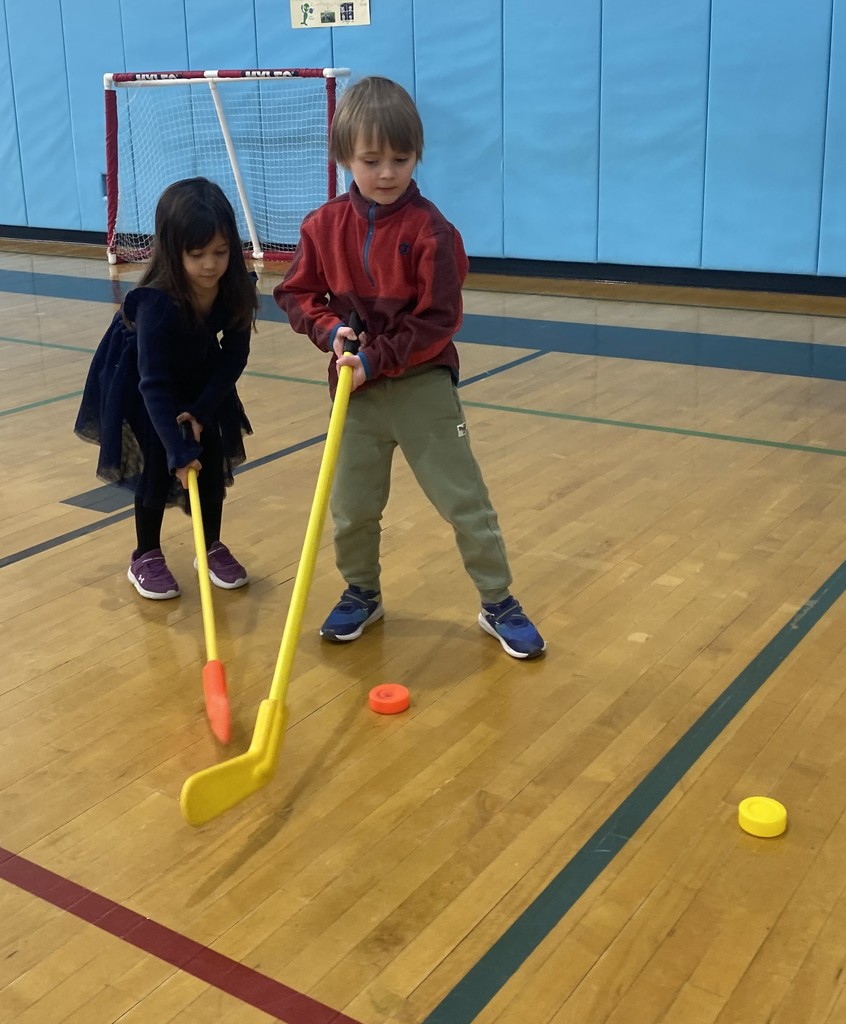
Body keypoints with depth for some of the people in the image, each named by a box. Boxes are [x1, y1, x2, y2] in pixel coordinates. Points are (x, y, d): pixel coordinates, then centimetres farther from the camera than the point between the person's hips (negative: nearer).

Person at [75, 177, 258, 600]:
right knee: (158, 463, -6)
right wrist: (177, 448, -46)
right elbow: (154, 384, -39)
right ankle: (145, 557, 9)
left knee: (212, 457, 2)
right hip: (139, 381, -4)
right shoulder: (156, 303, -38)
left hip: (200, 378, 5)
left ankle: (212, 547, 18)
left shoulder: (236, 289, -25)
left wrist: (201, 410, -22)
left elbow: (234, 356, -15)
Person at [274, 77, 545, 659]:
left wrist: (377, 360, -21)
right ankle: (362, 594, 35)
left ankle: (499, 603, 18)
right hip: (354, 388, 4)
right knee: (351, 506, 13)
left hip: (423, 387, -3)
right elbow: (296, 294, 5)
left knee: (465, 501, 3)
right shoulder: (324, 226, -3)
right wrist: (331, 331, -14)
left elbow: (437, 322, -15)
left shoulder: (431, 230, -14)